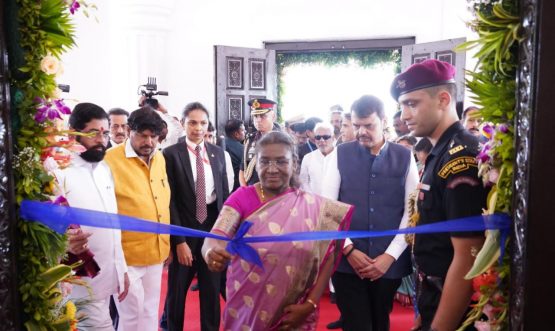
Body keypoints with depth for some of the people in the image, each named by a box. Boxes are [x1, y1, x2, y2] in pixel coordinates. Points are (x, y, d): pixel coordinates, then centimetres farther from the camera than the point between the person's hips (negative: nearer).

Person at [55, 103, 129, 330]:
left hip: (107, 277, 7)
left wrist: (121, 268, 14)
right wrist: (65, 241, -37)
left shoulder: (105, 169, 10)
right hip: (84, 283, -7)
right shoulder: (59, 173, -13)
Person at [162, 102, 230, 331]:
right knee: (177, 290, 14)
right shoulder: (171, 154, -7)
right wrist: (179, 241, -13)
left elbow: (225, 193, 8)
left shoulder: (218, 153, 4)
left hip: (213, 227, 3)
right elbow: (169, 200, -10)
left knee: (212, 289, 13)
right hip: (184, 229, -3)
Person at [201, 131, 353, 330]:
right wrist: (211, 254, -42)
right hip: (246, 310, 0)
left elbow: (327, 257, -4)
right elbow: (215, 239, -21)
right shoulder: (241, 198, -8)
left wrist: (310, 304, -13)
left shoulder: (312, 206, -5)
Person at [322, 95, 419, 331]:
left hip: (389, 262, 1)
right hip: (346, 261, -1)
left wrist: (390, 255, -8)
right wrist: (348, 249, -9)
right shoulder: (341, 154, 1)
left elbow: (412, 211, 0)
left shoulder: (404, 157, 2)